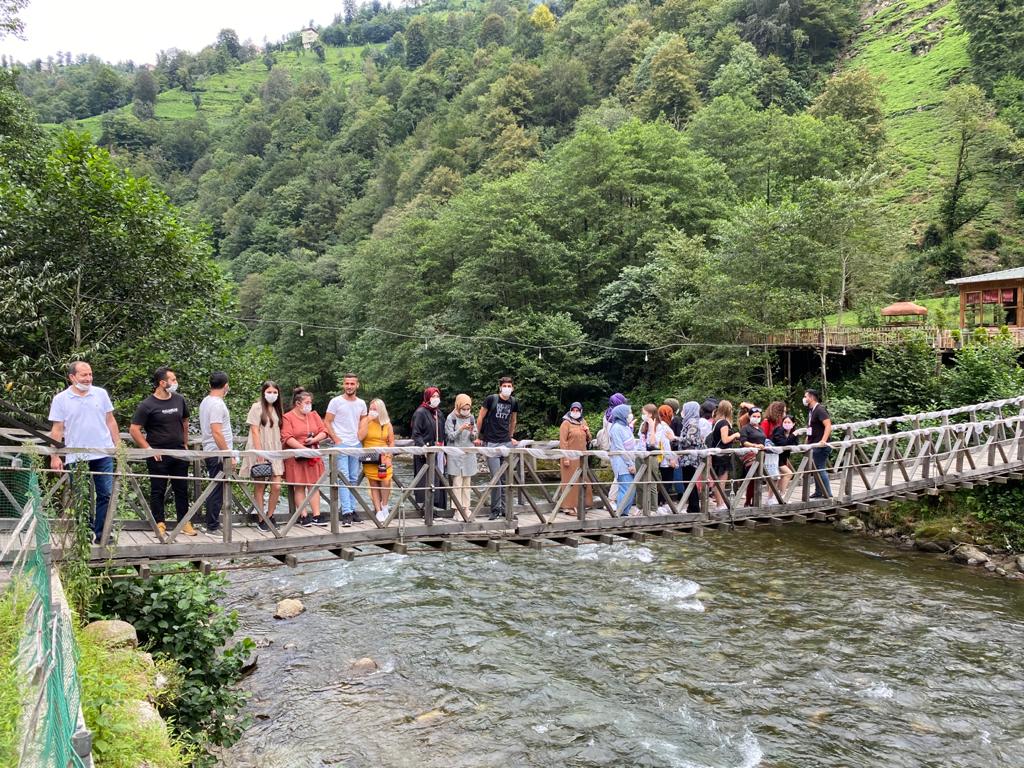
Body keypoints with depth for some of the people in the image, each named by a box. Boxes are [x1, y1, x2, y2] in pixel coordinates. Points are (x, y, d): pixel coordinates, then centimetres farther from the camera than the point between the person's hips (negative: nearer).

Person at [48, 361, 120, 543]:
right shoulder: (61, 399, 0)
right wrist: (55, 456, -4)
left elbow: (110, 421, 10)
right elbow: (57, 430, 0)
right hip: (76, 457, -1)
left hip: (103, 454, 1)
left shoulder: (101, 394, 5)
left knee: (105, 494, 2)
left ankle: (101, 533, 10)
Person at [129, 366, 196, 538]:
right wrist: (149, 449, -12)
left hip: (179, 453, 5)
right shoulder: (147, 405, -8)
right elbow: (134, 430, -9)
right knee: (158, 491, 4)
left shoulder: (179, 400, 7)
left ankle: (184, 523, 15)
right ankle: (159, 524, 11)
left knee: (182, 489, 8)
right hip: (158, 455, -4)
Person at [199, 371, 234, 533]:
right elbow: (216, 432, -23)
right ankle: (212, 527, 0)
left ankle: (212, 524, 21)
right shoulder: (217, 404, -16)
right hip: (219, 454, -10)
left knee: (216, 490, 15)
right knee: (218, 491, -5)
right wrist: (229, 455, -21)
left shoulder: (205, 401, 15)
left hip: (210, 453, 10)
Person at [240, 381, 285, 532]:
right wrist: (259, 453, -15)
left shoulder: (277, 410, 14)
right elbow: (255, 431, -9)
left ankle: (269, 516, 14)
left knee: (277, 486, -3)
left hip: (274, 452, 5)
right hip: (260, 452, -5)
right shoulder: (257, 407, -4)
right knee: (260, 487, 2)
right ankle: (260, 519, 11)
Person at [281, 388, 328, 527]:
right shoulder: (287, 417, -5)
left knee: (313, 485, 4)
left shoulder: (314, 415, 12)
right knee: (299, 487, 0)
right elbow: (287, 438, -15)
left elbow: (323, 431, 9)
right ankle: (304, 516, 5)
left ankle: (316, 516, 5)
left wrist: (314, 439, -11)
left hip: (313, 456, 4)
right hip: (296, 457, -4)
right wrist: (304, 449, -20)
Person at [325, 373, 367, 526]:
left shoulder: (361, 403, 10)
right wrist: (336, 439, -11)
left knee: (353, 479, 10)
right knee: (344, 479, -10)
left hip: (356, 445, 5)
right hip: (340, 444, -5)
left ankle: (352, 509, 18)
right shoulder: (336, 401, -3)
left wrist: (360, 436, 9)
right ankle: (346, 513, -14)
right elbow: (327, 422, -3)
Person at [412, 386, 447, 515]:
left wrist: (443, 453, 17)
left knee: (437, 479, 6)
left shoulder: (438, 413, 17)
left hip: (437, 452, 7)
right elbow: (416, 433, -12)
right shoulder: (420, 412, -5)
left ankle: (436, 504, 10)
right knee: (426, 479, -8)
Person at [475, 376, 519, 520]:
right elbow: (480, 418, 2)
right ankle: (495, 509, 3)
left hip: (506, 443, 4)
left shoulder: (513, 403, 7)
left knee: (505, 478, 6)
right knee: (496, 477, -7)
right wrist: (479, 437, 5)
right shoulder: (491, 399, -6)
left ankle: (504, 508, 14)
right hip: (491, 443, -4)